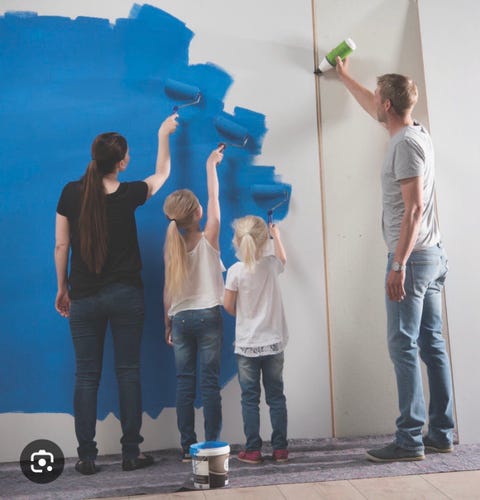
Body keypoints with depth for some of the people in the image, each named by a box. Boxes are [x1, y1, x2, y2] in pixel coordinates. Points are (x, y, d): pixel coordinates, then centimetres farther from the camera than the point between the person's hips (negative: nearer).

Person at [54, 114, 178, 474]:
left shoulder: (71, 193, -2)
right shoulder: (128, 195, -6)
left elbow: (61, 246, 2)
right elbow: (162, 174, 14)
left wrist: (62, 289, 13)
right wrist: (164, 135, 26)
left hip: (84, 297, 2)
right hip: (125, 294, -1)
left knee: (87, 375, 8)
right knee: (128, 371, 6)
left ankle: (87, 457, 13)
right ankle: (131, 453, 12)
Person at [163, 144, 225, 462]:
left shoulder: (173, 245, -1)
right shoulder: (208, 240, -7)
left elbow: (168, 290, 3)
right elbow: (214, 197, 5)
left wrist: (168, 323, 12)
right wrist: (211, 165, 17)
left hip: (181, 319, 2)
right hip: (208, 317, -2)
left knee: (185, 384, 8)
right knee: (210, 383, 2)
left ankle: (188, 448, 12)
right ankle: (212, 446, 6)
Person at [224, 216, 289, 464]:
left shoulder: (235, 271, -11)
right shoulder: (271, 265, -2)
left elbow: (228, 305, -5)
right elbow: (283, 258, 23)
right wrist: (276, 234, 37)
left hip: (247, 344, -2)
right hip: (273, 342, 2)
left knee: (250, 398, 6)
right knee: (276, 396, 10)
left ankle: (253, 450, 12)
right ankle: (280, 448, 16)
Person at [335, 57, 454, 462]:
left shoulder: (405, 143, -14)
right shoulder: (415, 132, 14)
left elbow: (414, 208, -21)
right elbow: (371, 107, 32)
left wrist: (398, 265, -22)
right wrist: (345, 76, 44)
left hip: (413, 258, -10)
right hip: (433, 256, 10)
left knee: (404, 346, -6)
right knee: (432, 344, 10)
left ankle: (410, 440, 0)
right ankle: (441, 433, 18)